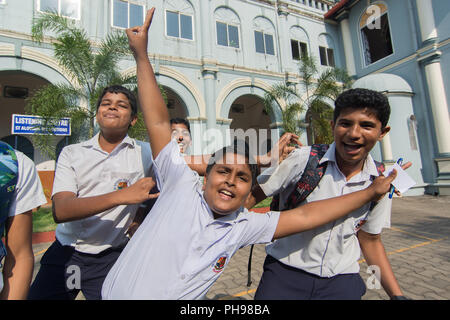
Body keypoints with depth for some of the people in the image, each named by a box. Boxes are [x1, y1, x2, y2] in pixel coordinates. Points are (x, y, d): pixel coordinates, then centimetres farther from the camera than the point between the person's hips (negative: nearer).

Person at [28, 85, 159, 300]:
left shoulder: (146, 153, -4)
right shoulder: (71, 153, 1)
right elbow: (60, 211, -12)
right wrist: (121, 196, -27)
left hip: (110, 258, -1)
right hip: (64, 252, 2)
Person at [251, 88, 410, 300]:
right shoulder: (301, 160, -18)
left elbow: (370, 240, 8)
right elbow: (251, 197, -13)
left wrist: (397, 294, 7)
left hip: (341, 280, 3)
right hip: (285, 273, -2)